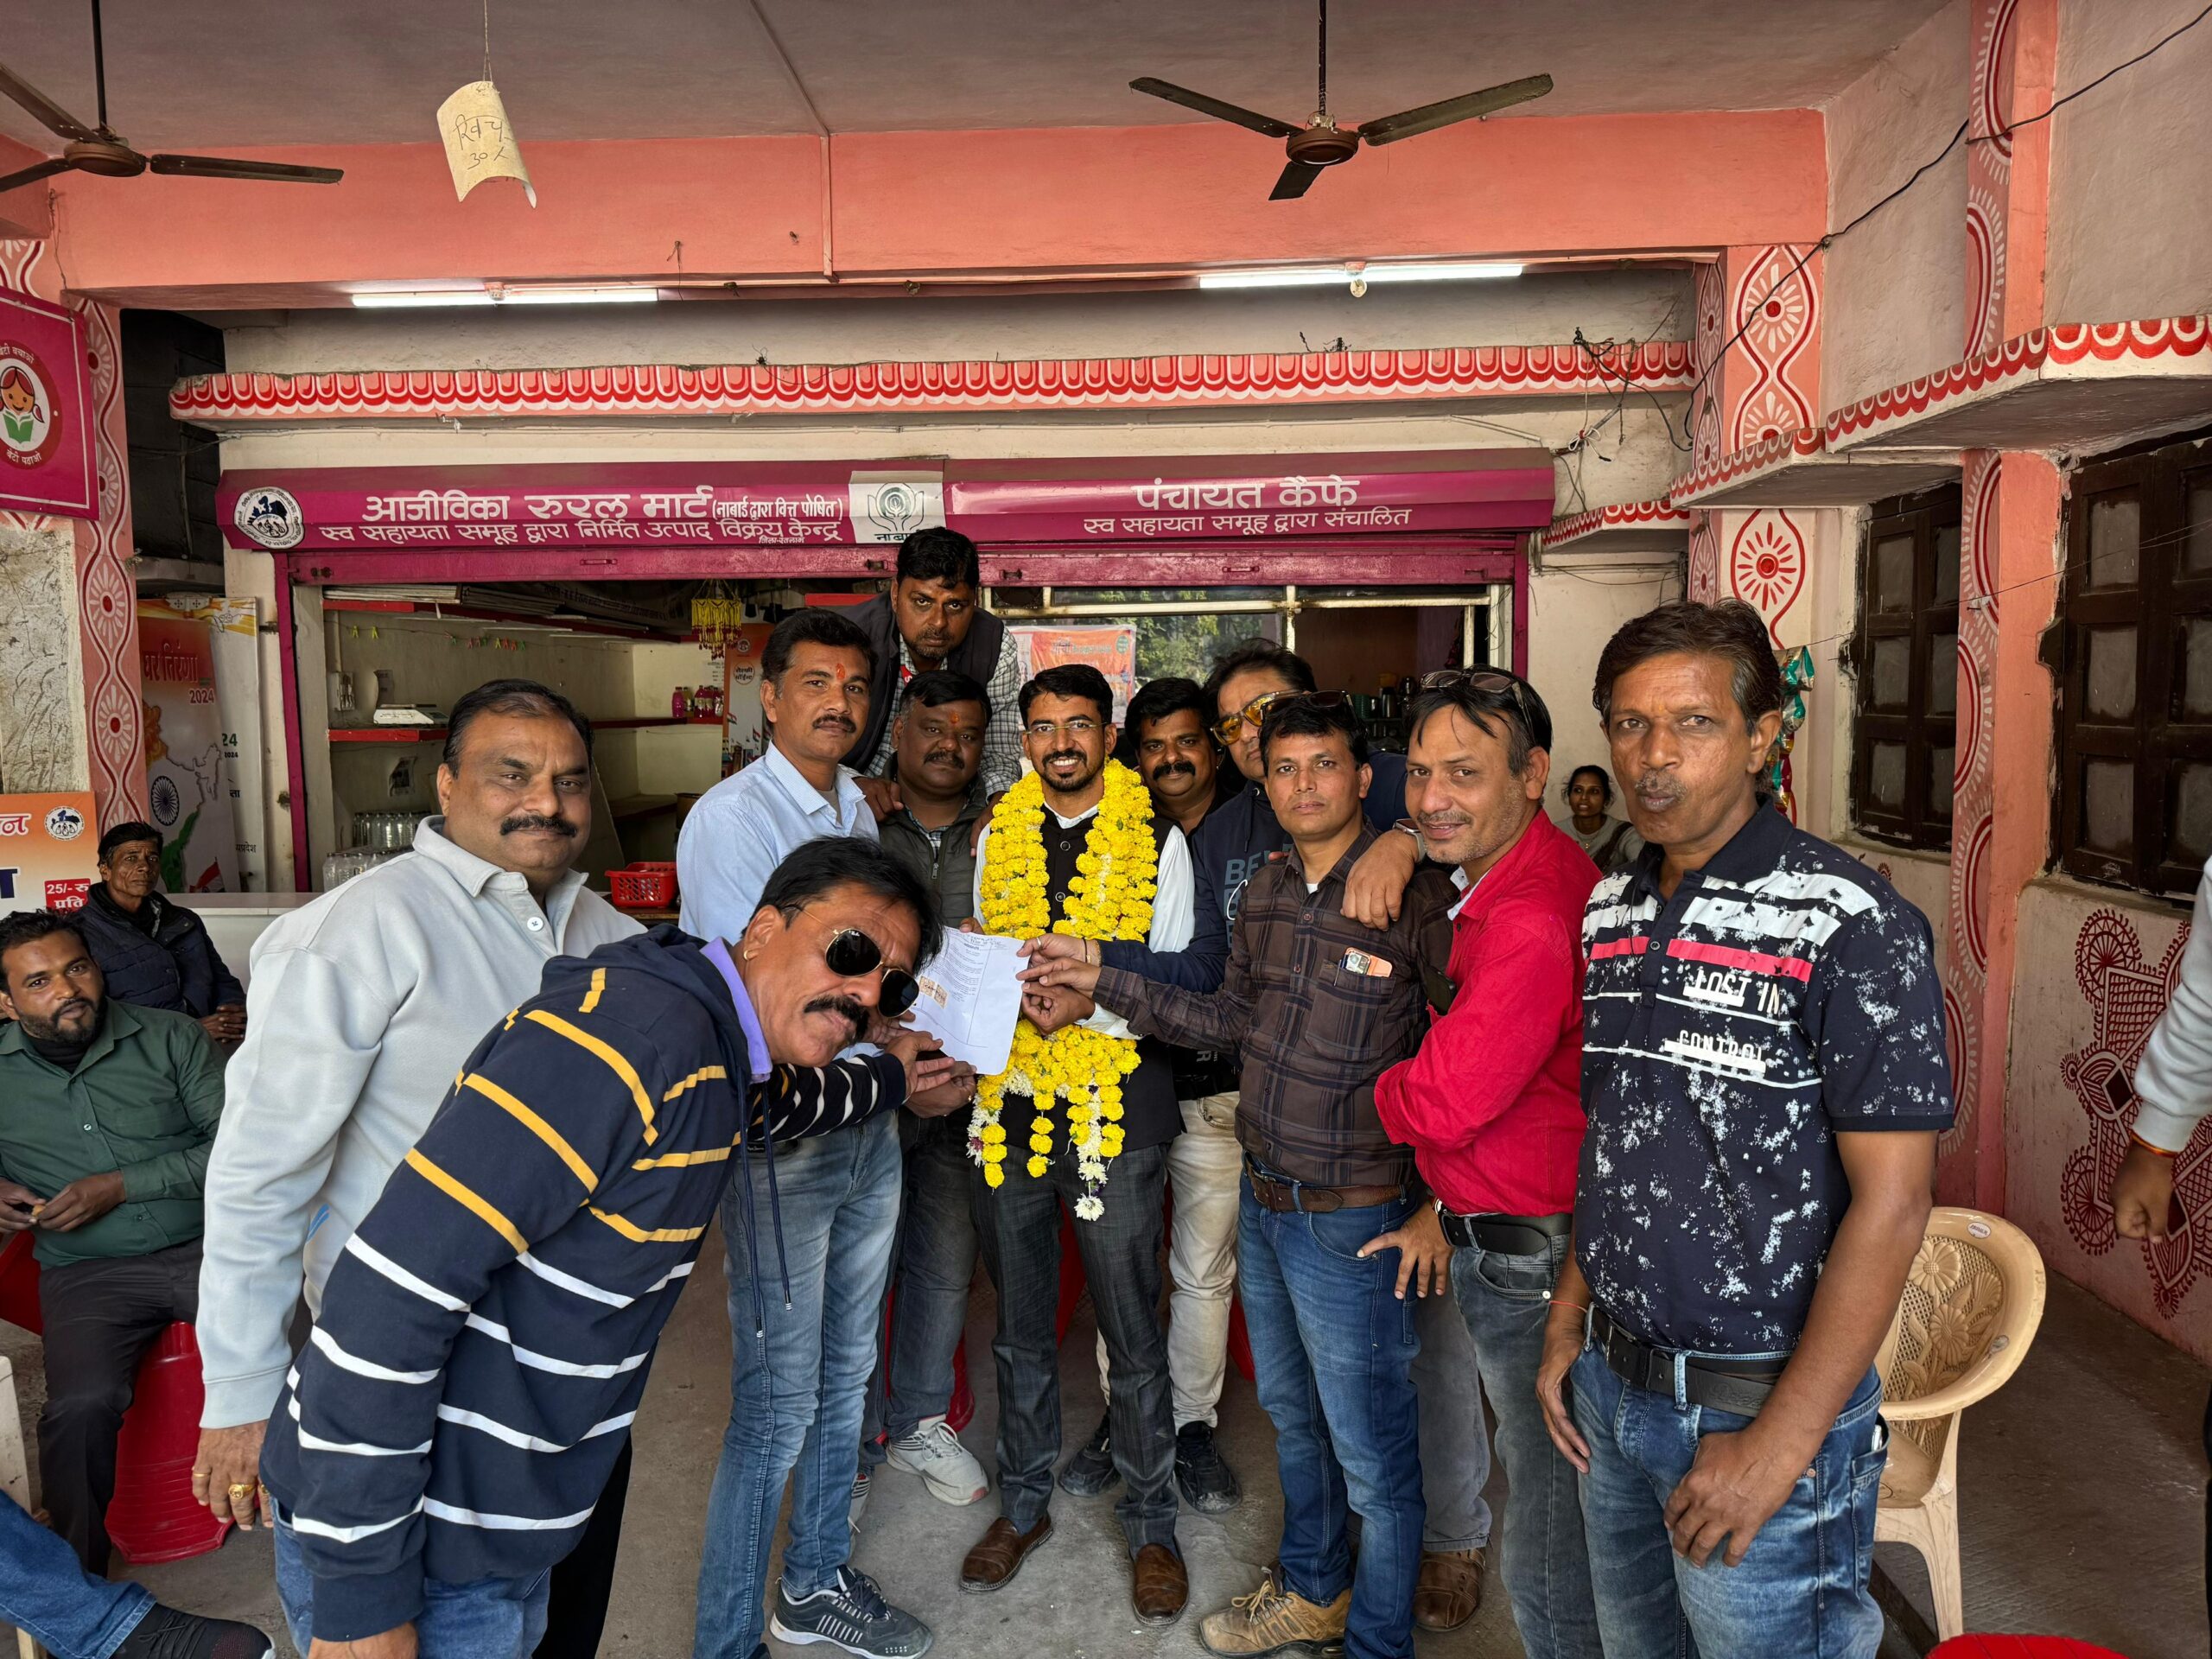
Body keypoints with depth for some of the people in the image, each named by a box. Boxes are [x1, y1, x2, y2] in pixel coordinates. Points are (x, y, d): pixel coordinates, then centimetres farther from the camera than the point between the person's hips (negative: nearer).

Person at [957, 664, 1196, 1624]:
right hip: (1007, 1105, 4)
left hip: (1115, 1112, -3)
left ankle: (1151, 1523, 26)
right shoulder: (997, 837, 8)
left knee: (1131, 1332, 6)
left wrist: (1087, 1003, -20)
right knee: (1020, 1325, 17)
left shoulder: (1157, 843, -2)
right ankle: (1024, 1503, 36)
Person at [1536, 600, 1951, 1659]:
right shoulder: (1609, 913, 3)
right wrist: (1569, 1323, 9)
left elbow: (1891, 1204, -18)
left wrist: (1780, 1443, -18)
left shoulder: (1848, 924, -17)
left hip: (1761, 1408, -6)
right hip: (1609, 1387, 6)